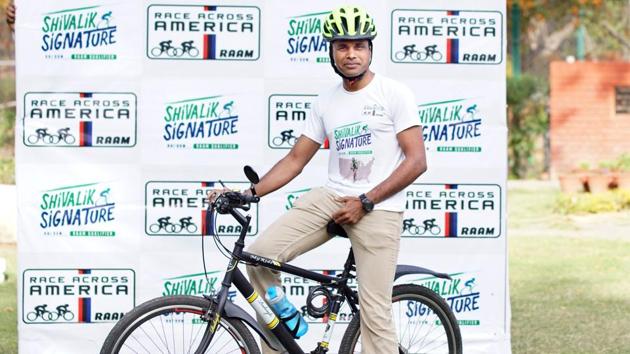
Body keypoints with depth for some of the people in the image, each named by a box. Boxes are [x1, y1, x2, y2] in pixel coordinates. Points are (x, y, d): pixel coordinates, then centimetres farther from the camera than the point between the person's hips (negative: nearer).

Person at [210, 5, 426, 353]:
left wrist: (364, 202, -14)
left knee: (374, 312, -10)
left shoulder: (394, 94, -3)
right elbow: (295, 160, 14)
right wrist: (248, 193, 0)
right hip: (330, 197, 5)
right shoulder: (326, 101, 11)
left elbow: (416, 161, -8)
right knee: (260, 254, -12)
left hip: (378, 209, -5)